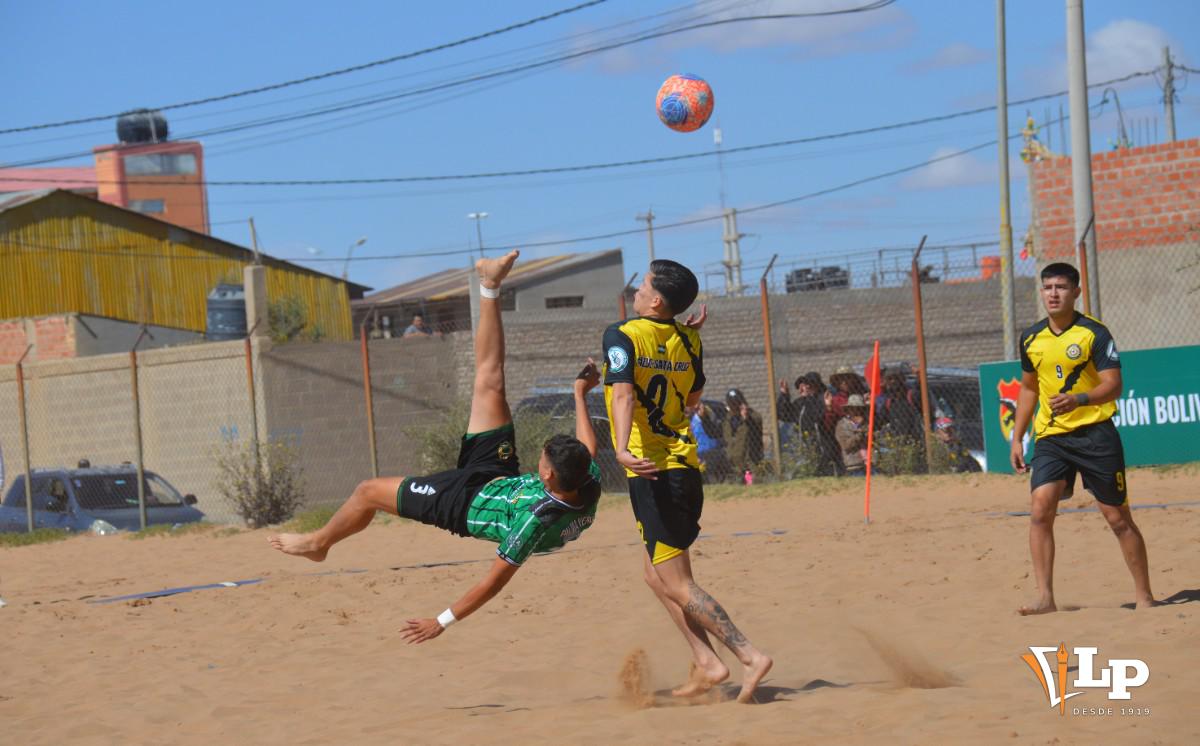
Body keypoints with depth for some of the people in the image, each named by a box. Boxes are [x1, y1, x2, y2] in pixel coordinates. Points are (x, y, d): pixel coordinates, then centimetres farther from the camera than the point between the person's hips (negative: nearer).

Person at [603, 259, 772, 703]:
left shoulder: (622, 337, -9)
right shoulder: (687, 340, 9)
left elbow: (623, 392, -26)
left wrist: (622, 449, -40)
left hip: (652, 473, -7)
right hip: (686, 467, 7)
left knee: (676, 584, -5)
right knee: (656, 573, 19)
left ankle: (750, 657, -15)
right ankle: (706, 664, 12)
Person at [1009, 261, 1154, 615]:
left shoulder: (1094, 333, -8)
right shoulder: (1031, 339, 8)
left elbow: (1113, 386, -15)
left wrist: (1078, 400, -34)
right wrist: (1017, 439, 16)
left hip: (1095, 434, -4)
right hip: (1050, 437, 4)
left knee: (1118, 518, 2)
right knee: (1040, 509, -15)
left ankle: (1144, 596, 15)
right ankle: (1045, 597, -14)